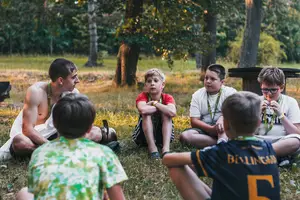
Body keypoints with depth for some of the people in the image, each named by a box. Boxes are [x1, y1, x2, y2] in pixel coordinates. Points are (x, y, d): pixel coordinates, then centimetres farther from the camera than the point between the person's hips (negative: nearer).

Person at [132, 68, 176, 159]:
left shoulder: (167, 98, -10)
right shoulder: (142, 96, -14)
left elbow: (172, 113, -35)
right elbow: (142, 110, -40)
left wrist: (154, 103, -25)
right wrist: (161, 107, -26)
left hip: (162, 135, 1)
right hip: (144, 136, -1)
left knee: (166, 113, -23)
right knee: (147, 113, -26)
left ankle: (166, 148, -35)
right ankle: (152, 147, -33)